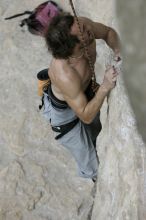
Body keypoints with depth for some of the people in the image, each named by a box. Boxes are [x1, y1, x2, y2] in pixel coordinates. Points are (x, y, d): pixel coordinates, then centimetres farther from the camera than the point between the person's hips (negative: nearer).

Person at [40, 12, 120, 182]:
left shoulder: (83, 24, -31)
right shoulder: (65, 76, -47)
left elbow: (108, 32, -8)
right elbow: (86, 116, -33)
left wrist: (117, 50, -28)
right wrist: (105, 87, -44)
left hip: (84, 89, 6)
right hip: (63, 109, -6)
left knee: (95, 129, 35)